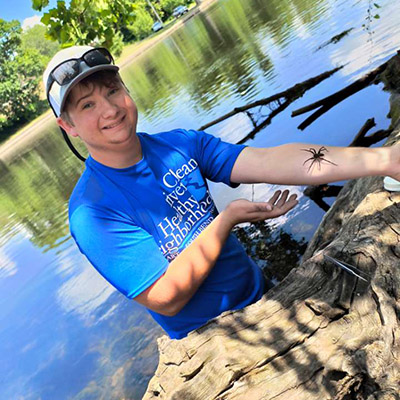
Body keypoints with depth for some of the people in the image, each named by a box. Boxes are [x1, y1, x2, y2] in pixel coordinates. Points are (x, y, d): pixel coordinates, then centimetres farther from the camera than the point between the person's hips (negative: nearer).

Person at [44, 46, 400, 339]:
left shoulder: (180, 144, -9)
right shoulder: (91, 211, -24)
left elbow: (267, 162, -21)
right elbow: (165, 298, -27)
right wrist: (229, 218, -25)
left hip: (260, 292, 5)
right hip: (210, 341, -5)